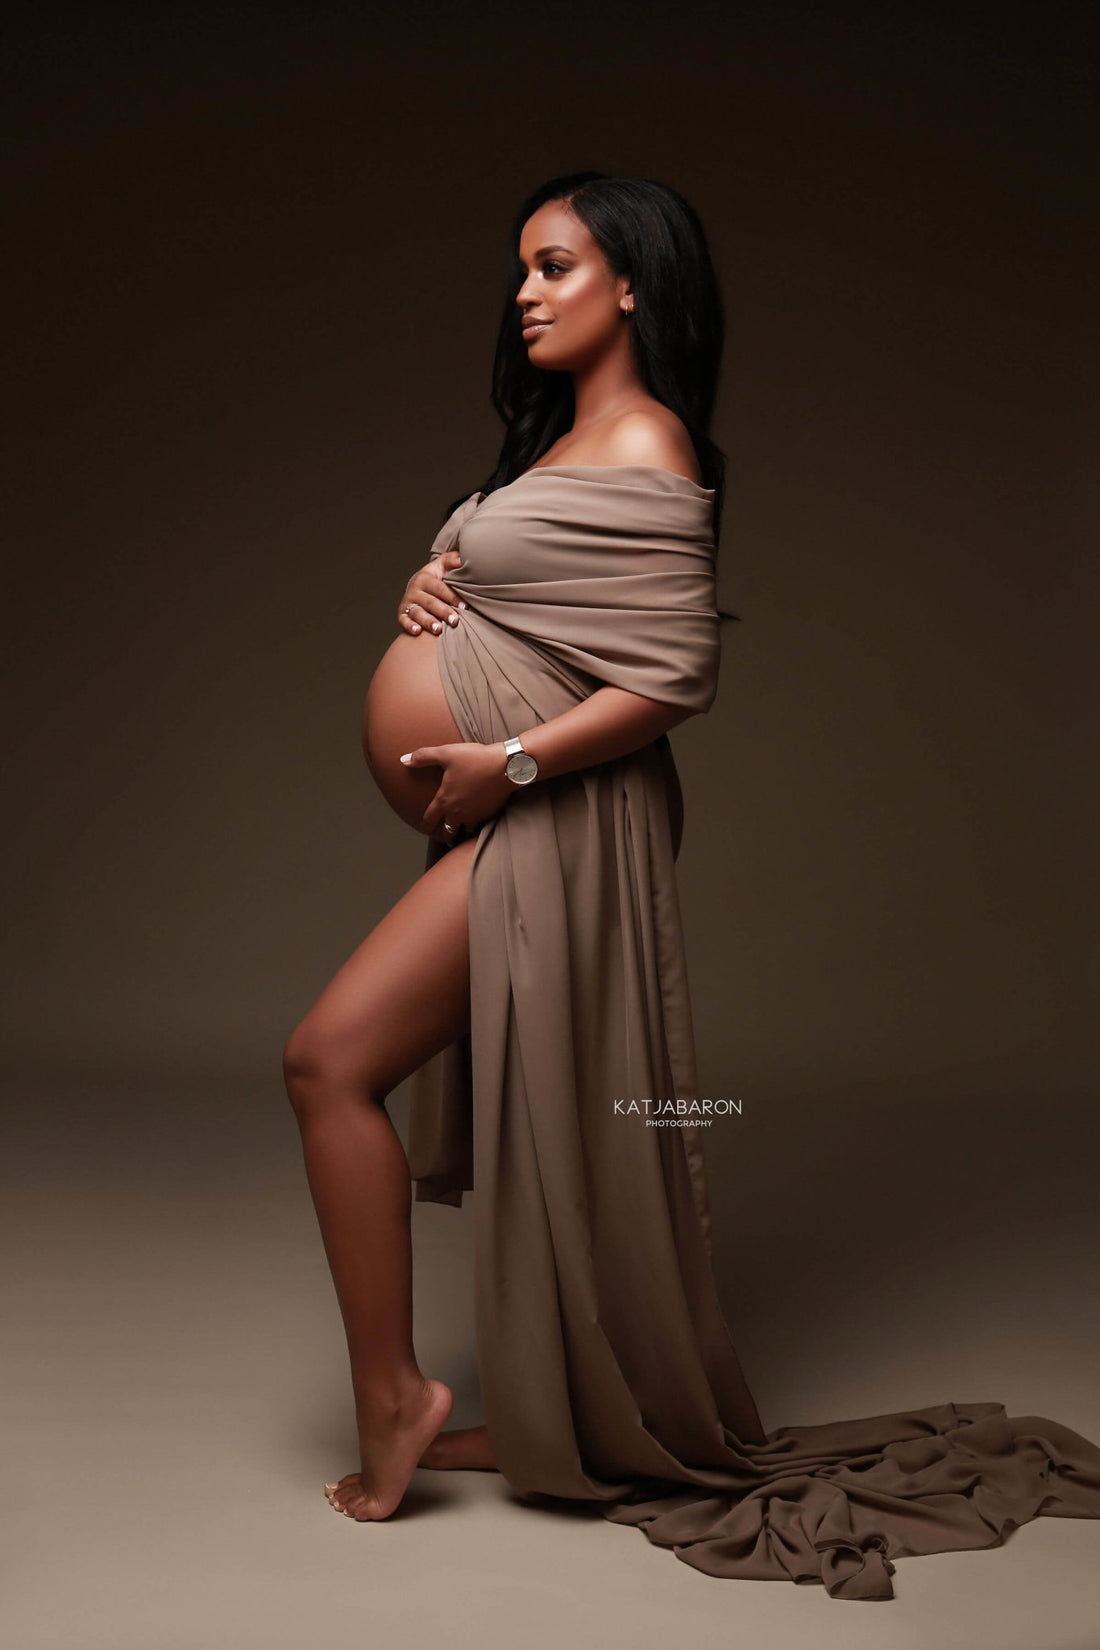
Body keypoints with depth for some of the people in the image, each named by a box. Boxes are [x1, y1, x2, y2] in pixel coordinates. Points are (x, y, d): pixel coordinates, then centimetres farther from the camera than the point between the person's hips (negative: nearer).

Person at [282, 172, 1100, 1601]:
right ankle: (538, 1418, 26)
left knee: (332, 1056, -13)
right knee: (530, 1135, 13)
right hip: (502, 828, 9)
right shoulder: (560, 440, 18)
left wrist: (508, 761, -21)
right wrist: (431, 593, 5)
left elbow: (678, 677, -18)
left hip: (548, 824, -9)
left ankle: (392, 1394, -4)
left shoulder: (646, 451, -12)